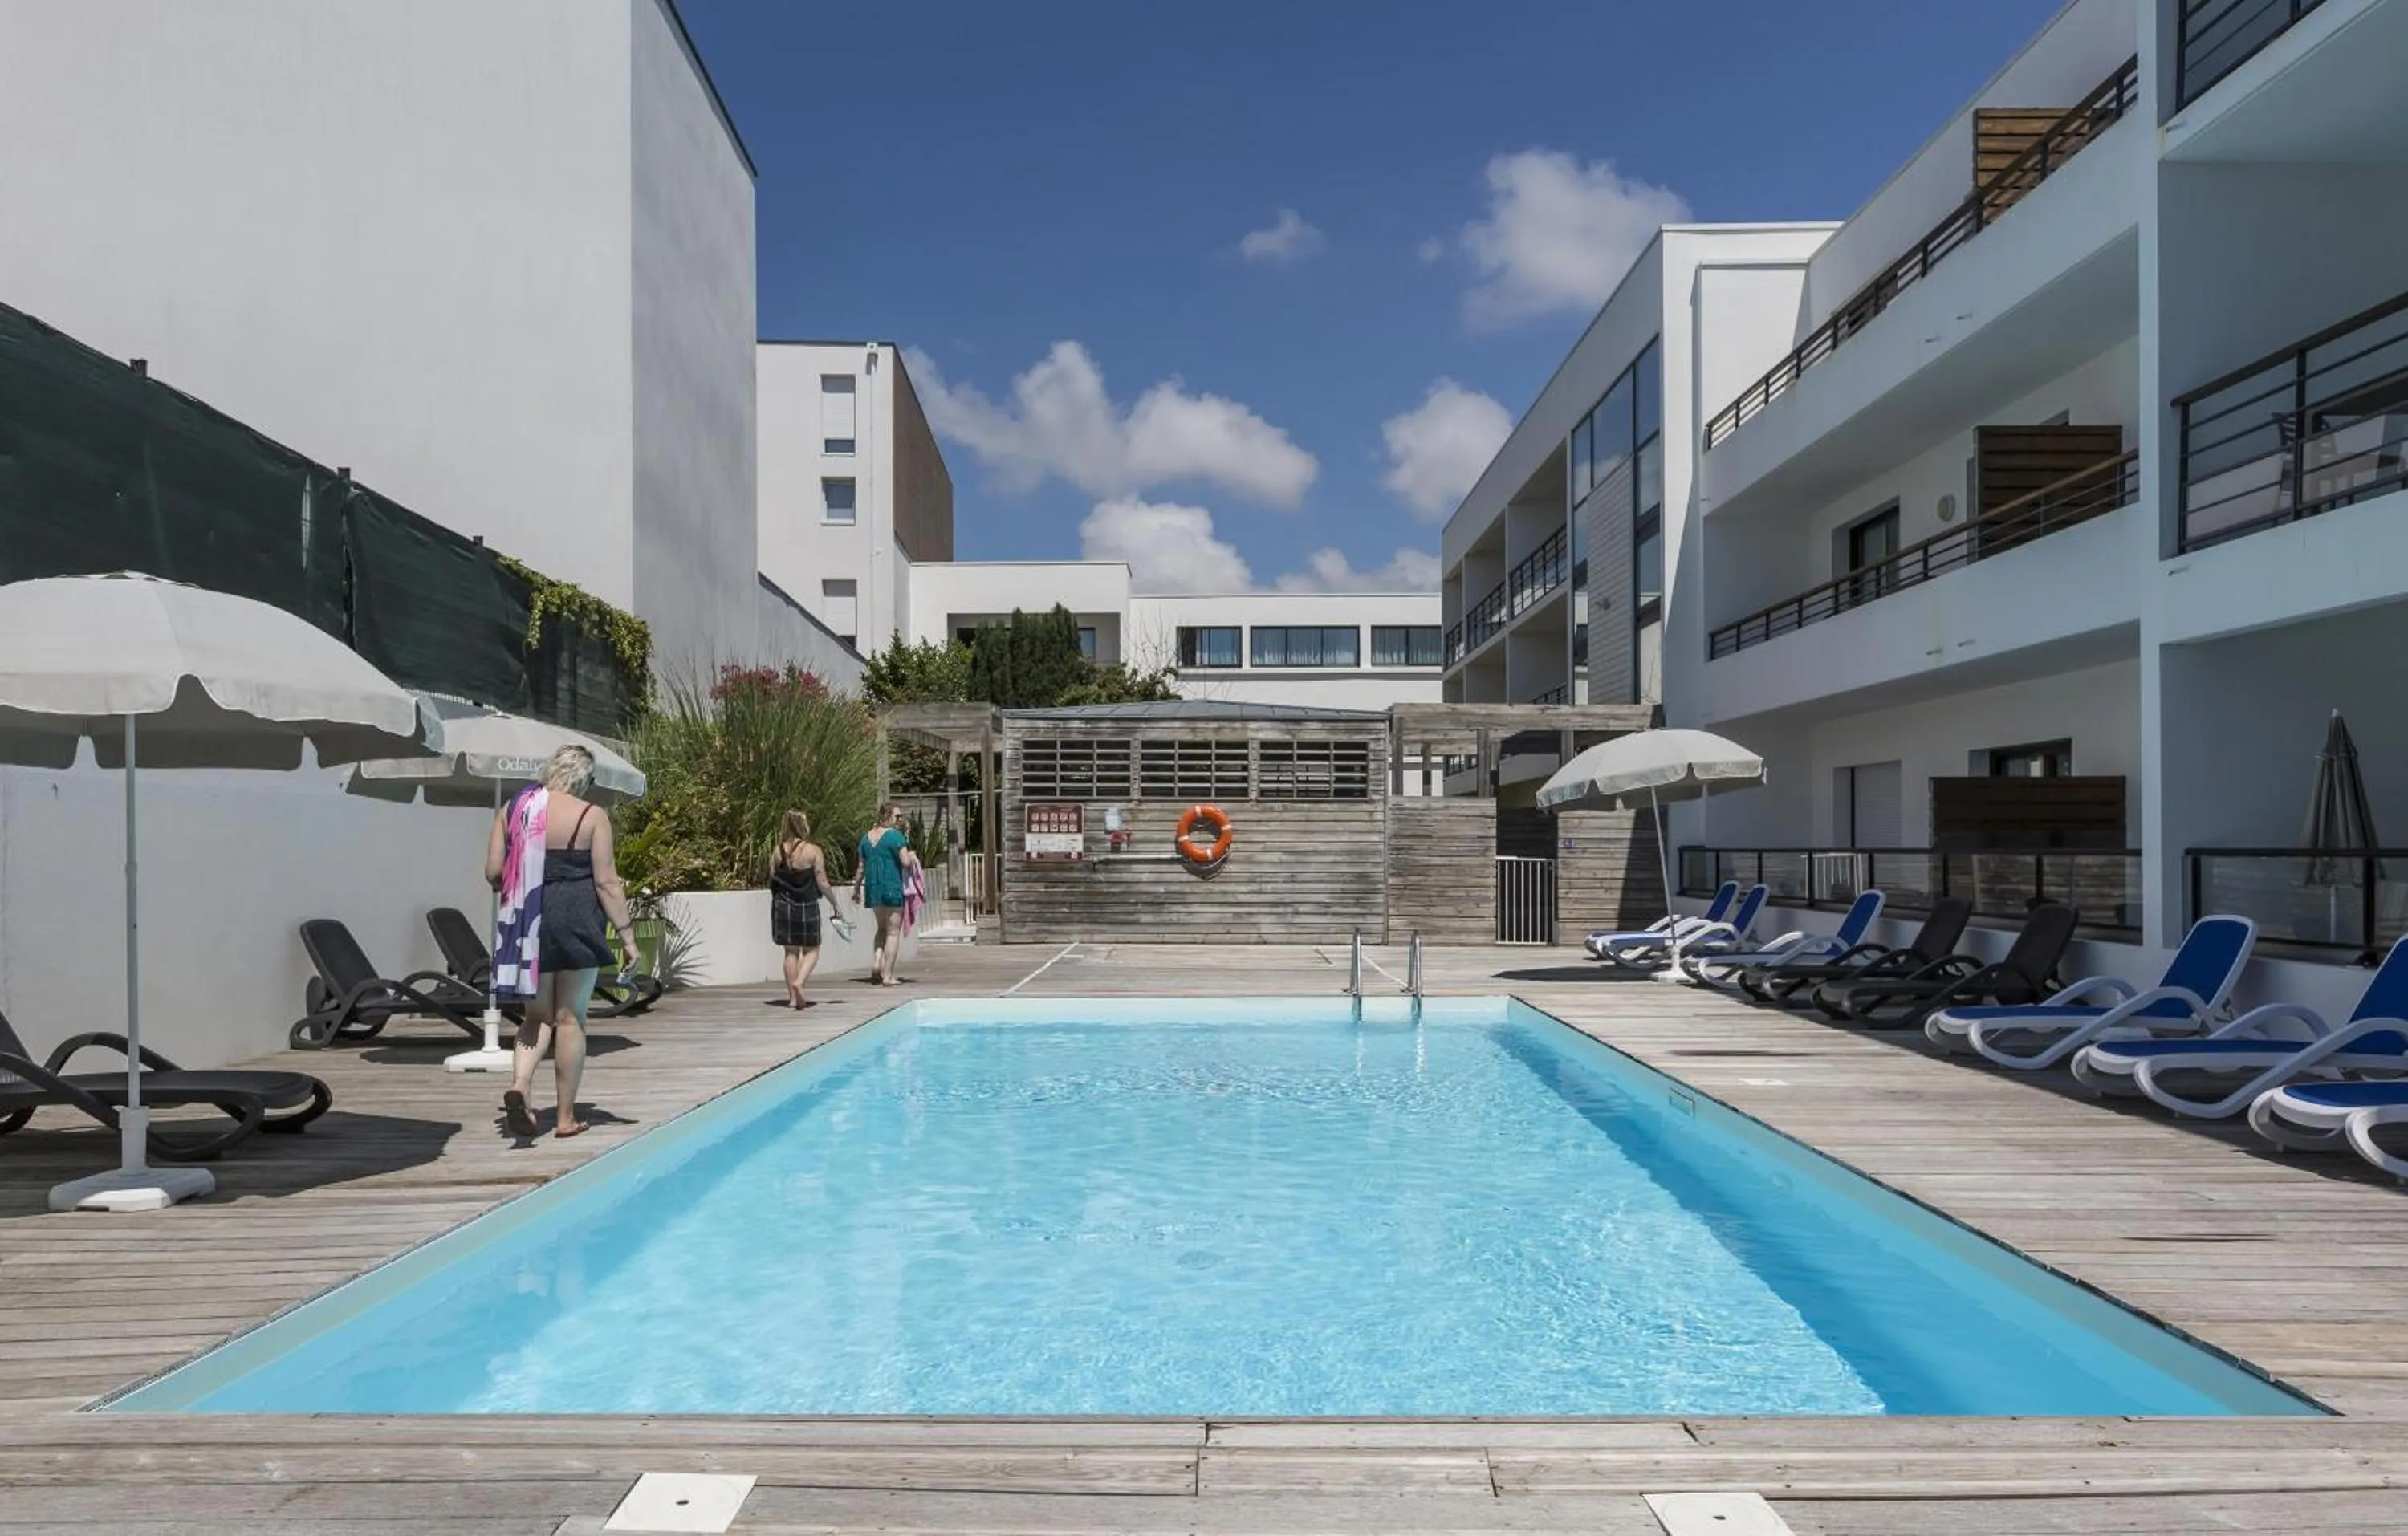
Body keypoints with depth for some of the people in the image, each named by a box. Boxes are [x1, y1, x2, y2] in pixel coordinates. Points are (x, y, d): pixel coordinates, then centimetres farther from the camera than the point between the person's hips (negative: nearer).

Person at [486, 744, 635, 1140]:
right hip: (575, 921, -3)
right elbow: (606, 882, -8)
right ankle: (566, 1117, 11)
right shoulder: (592, 816, -6)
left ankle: (518, 1086, -10)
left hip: (527, 924, 3)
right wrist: (627, 933, -3)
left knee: (537, 1016, 15)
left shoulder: (513, 809, 5)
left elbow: (493, 873, 4)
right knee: (570, 1018, 5)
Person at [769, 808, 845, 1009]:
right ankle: (799, 982, -14)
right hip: (806, 907, -3)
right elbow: (822, 883, -8)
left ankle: (793, 996, 12)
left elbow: (772, 881, 4)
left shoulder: (778, 852, 1)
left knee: (791, 951, 11)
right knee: (811, 950, 9)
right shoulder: (813, 851, -9)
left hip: (783, 906, 4)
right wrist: (835, 905, 2)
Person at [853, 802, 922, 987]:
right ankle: (888, 975, -1)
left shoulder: (867, 837, 11)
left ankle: (876, 963, 5)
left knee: (882, 928, 22)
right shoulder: (896, 836, -9)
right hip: (892, 888, -6)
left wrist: (856, 890, 20)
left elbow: (861, 868, 13)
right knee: (893, 931, 1)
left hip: (873, 888, 6)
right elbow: (906, 862, -18)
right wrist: (912, 856, 4)